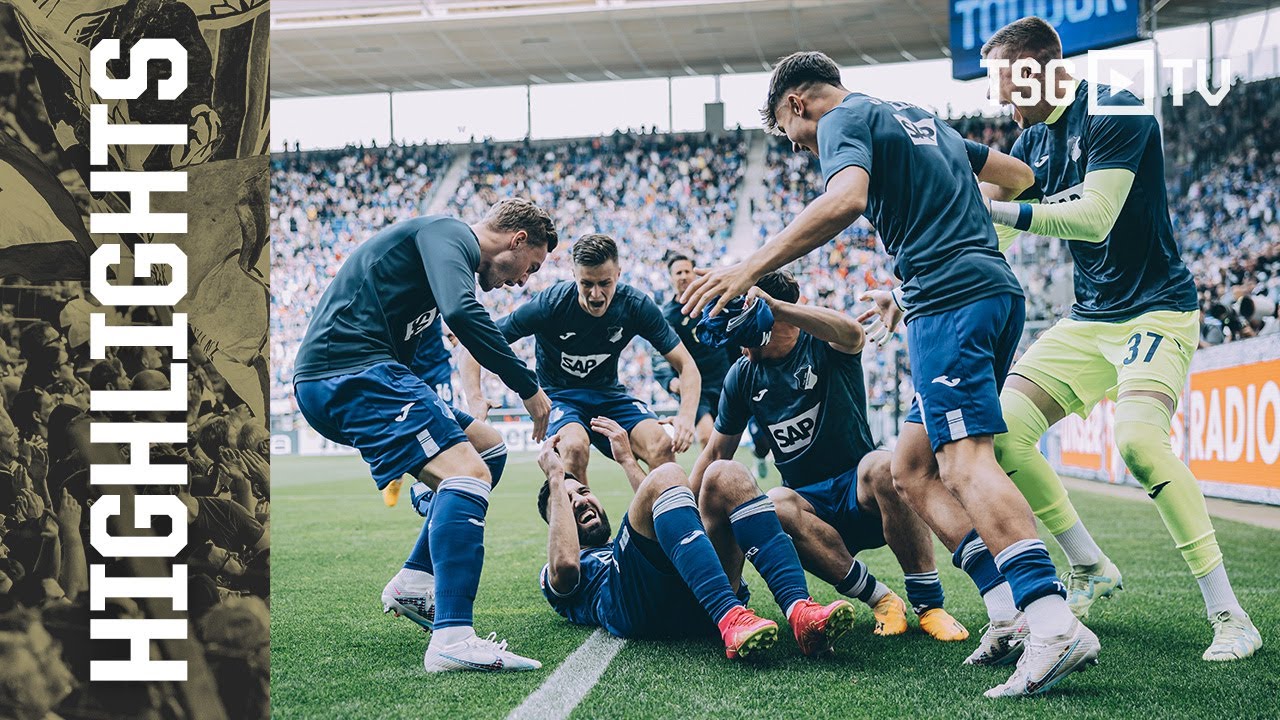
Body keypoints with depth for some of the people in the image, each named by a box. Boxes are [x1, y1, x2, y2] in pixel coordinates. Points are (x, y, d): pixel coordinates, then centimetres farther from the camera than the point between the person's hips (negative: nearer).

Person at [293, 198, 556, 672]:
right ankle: (453, 638, -33)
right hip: (353, 370, -11)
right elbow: (462, 313, -23)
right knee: (468, 474, -21)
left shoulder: (442, 240, 28)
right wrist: (528, 387, -16)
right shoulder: (451, 234, -3)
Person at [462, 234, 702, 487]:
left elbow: (686, 365, -9)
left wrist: (686, 416, -29)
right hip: (559, 395, -2)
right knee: (574, 446, -36)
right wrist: (476, 400, -35)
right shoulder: (549, 305, -21)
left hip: (609, 394, 2)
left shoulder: (636, 305, -14)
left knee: (662, 447, -26)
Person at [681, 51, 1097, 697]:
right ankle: (1012, 608, -1)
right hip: (998, 288, 9)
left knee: (965, 465, -18)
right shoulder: (921, 116, 28)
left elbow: (845, 200, -22)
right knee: (910, 468, 9)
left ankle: (1055, 624, -31)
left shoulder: (843, 119, 1)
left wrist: (752, 267, -23)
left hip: (949, 300, -9)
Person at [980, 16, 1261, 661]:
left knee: (1137, 437, -31)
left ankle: (1229, 614, -22)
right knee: (1001, 428, -6)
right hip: (1088, 319, 8)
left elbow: (1095, 216, -25)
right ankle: (1092, 570, 12)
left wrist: (1000, 209, -25)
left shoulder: (1115, 111, -14)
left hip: (1157, 310, -8)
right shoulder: (1032, 141, 10)